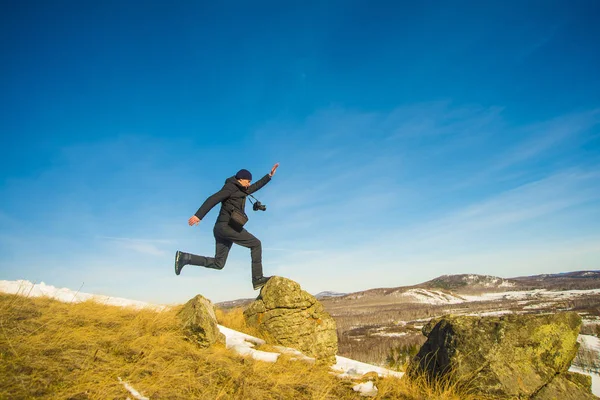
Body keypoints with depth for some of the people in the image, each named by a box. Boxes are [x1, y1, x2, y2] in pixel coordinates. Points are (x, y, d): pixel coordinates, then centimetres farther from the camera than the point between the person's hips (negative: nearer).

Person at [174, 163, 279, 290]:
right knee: (256, 244, 0)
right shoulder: (230, 187, -5)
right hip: (228, 226, -10)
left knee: (218, 263, 7)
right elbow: (212, 199, -15)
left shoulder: (241, 190, 24)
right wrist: (198, 215, -24)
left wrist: (270, 175, 36)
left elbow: (256, 186, 38)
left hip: (223, 227, 10)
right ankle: (258, 279, -2)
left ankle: (184, 257, 1)